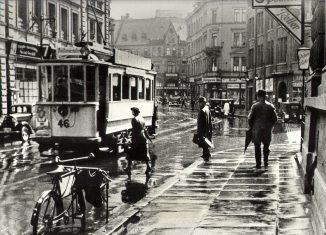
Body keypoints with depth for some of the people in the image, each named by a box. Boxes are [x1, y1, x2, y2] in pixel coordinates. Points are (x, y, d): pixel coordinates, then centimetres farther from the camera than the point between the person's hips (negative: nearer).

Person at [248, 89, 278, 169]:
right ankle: (265, 163, 20)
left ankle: (258, 164, 7)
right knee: (266, 146, 17)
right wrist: (270, 126, 15)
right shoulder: (270, 106, -1)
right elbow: (275, 118, 1)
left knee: (257, 146, 7)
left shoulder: (254, 106, -6)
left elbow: (250, 118, -6)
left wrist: (251, 127, 9)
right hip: (267, 129, 2)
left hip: (257, 129, -2)